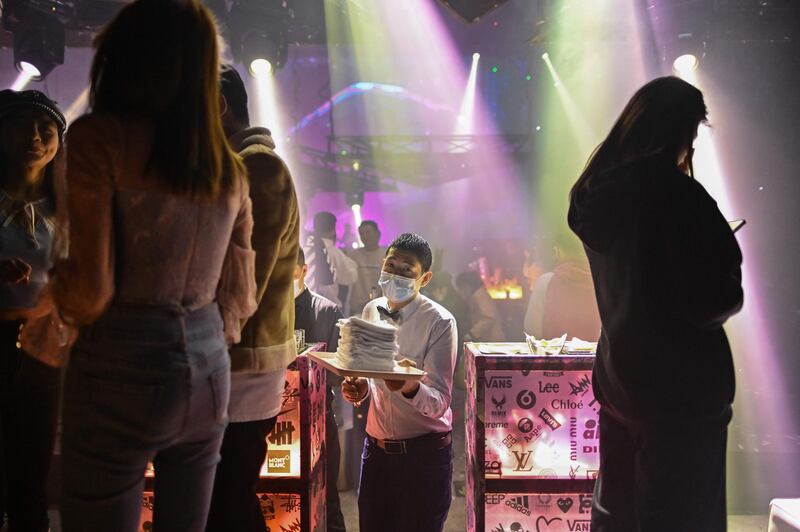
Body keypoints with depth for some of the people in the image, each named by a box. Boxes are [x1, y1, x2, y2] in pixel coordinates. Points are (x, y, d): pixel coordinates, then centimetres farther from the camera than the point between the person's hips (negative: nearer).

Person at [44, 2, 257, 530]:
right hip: (208, 369, 6)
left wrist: (51, 301, 8)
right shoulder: (231, 168, 8)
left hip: (123, 368, -6)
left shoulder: (100, 136, -9)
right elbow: (240, 294, 11)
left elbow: (91, 289, -13)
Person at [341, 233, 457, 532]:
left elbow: (439, 403, -19)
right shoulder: (371, 311, 3)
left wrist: (410, 388, -40)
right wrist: (361, 387, -6)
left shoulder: (440, 322, -14)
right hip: (377, 447, 5)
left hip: (424, 451, -5)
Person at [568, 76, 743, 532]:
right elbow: (712, 304, -18)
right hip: (683, 389, -7)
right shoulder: (676, 193, -19)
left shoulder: (597, 193, 4)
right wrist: (731, 288, 3)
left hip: (617, 377, 8)